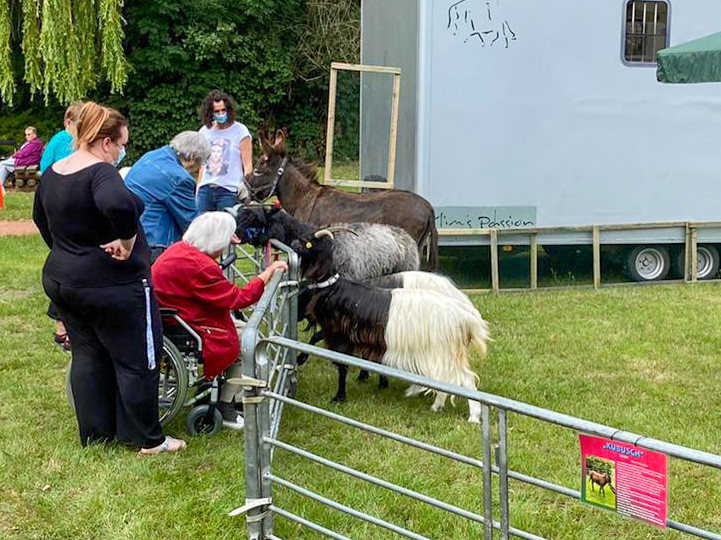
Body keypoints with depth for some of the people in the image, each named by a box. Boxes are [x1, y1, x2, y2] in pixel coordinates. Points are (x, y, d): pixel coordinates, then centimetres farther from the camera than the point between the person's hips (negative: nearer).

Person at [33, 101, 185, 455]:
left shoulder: (52, 173, 6)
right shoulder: (100, 172, -22)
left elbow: (40, 217, 22)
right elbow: (119, 204, -44)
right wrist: (128, 240, -28)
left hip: (61, 279, 8)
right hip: (113, 286, -8)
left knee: (87, 355, 18)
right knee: (138, 361, 4)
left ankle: (94, 433, 25)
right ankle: (149, 440, 12)